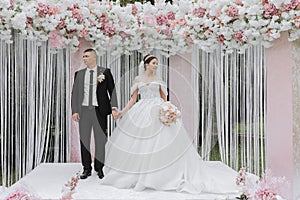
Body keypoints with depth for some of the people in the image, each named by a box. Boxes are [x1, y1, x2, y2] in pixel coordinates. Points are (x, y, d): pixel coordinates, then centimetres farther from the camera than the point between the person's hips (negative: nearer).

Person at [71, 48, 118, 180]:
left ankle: (99, 168, 19)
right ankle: (87, 169, 18)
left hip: (99, 110, -2)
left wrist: (114, 107, -10)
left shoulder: (105, 72, 2)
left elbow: (112, 90, 1)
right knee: (84, 139, 6)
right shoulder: (79, 74, 9)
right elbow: (75, 93, 8)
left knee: (100, 139, 4)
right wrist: (74, 111, -2)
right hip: (84, 110, 2)